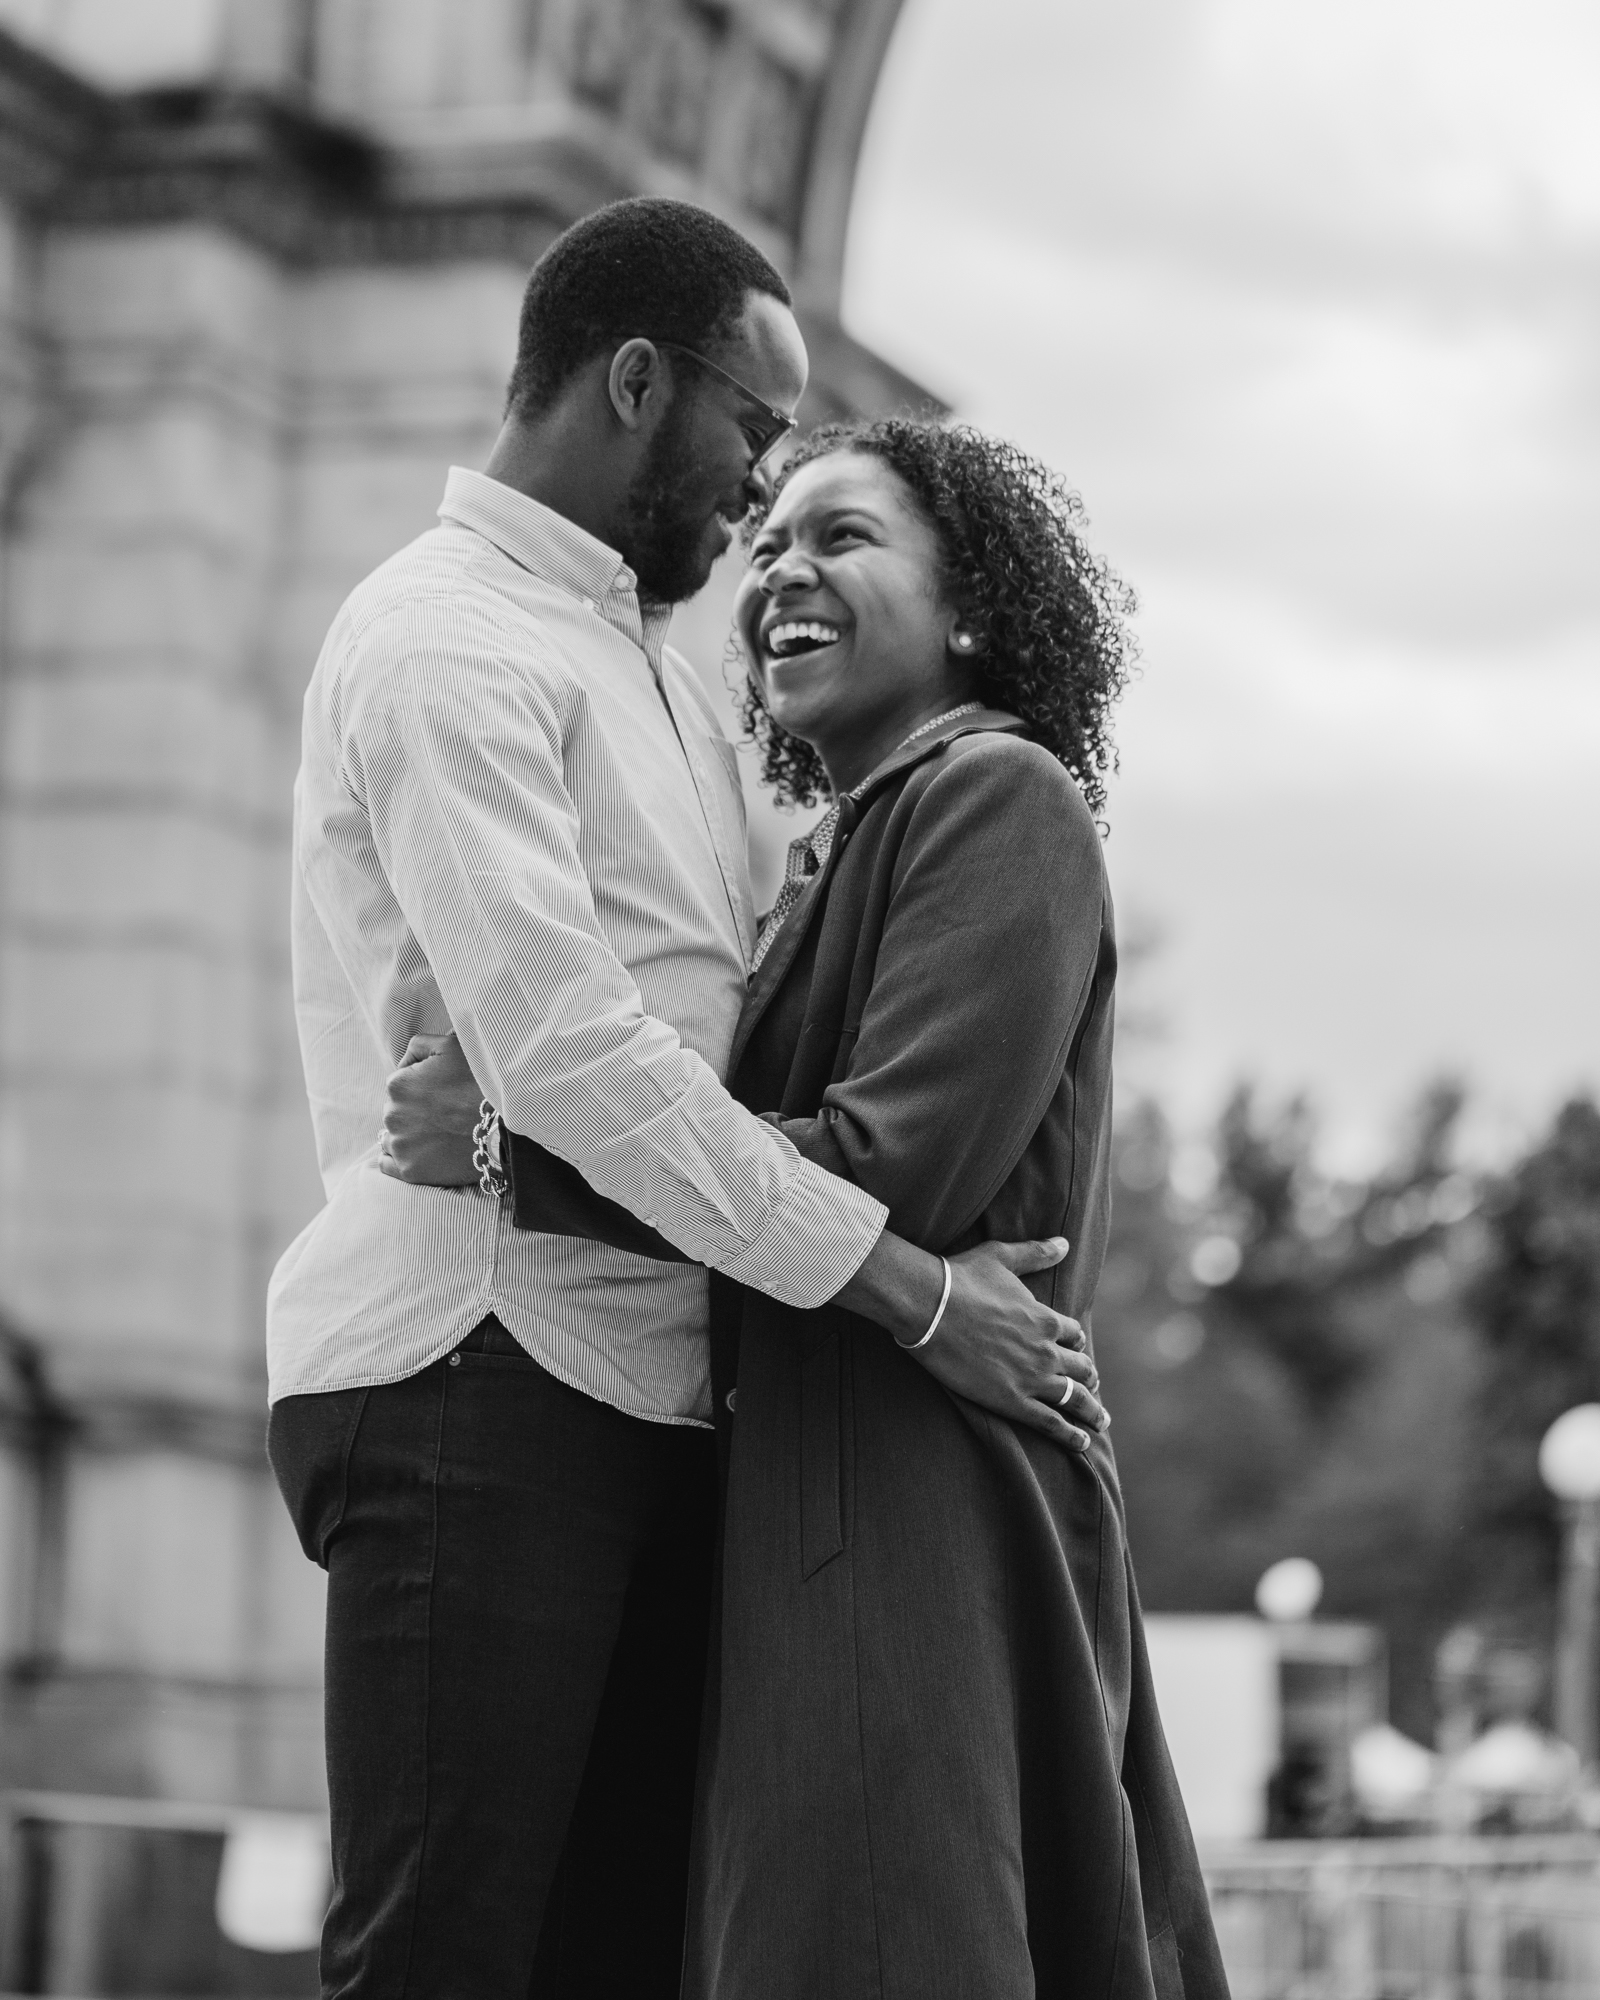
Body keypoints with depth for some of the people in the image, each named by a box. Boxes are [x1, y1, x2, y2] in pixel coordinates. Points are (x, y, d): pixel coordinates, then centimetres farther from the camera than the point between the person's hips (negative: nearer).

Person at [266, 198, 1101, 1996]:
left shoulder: (643, 667, 24)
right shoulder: (448, 641, -8)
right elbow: (562, 1056, -19)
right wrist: (913, 1295, -17)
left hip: (644, 1397, 9)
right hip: (480, 1377, -9)